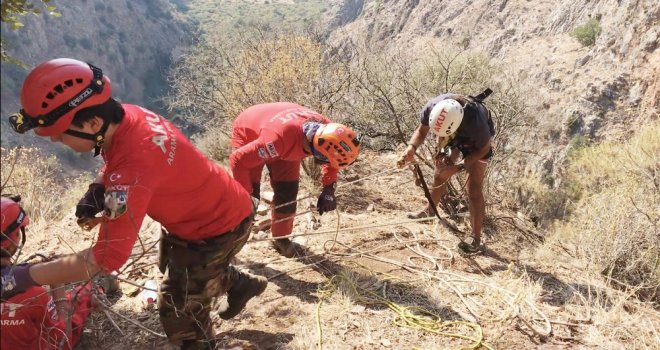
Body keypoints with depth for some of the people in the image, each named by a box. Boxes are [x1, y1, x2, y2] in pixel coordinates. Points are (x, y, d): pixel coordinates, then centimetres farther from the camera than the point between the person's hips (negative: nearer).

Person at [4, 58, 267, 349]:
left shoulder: (135, 164, -41)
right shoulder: (125, 115, -15)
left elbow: (107, 258, -37)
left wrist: (18, 277, -30)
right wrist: (96, 190, -8)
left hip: (219, 226, -9)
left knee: (179, 313, 6)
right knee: (176, 267, 32)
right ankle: (241, 284, 54)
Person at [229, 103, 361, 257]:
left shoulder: (326, 130, -29)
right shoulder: (280, 138, -48)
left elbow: (331, 159, -3)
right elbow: (238, 160, -37)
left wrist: (328, 189, -10)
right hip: (248, 133, -5)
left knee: (288, 190, 2)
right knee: (249, 197, -12)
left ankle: (281, 238, 21)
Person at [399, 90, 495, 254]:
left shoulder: (476, 121, -45)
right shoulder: (432, 107, -36)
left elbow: (484, 149, -23)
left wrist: (458, 167, -30)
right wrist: (411, 147, -33)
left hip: (477, 142, -4)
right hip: (454, 137, 4)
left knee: (474, 190, -8)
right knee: (440, 174, 14)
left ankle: (476, 240, 0)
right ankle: (429, 210, 39)